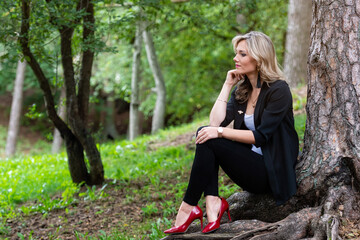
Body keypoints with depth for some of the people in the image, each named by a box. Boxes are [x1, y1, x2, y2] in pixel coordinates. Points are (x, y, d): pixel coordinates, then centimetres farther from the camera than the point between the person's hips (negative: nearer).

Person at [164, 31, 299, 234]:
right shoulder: (242, 90, 10)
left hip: (273, 173, -8)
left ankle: (189, 208, -17)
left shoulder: (278, 90, -12)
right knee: (205, 133, -13)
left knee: (210, 141, -21)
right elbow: (216, 122, -4)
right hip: (251, 166, 8)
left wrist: (220, 132, -23)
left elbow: (259, 136, -19)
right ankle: (213, 202, -25)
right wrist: (227, 86, -3)